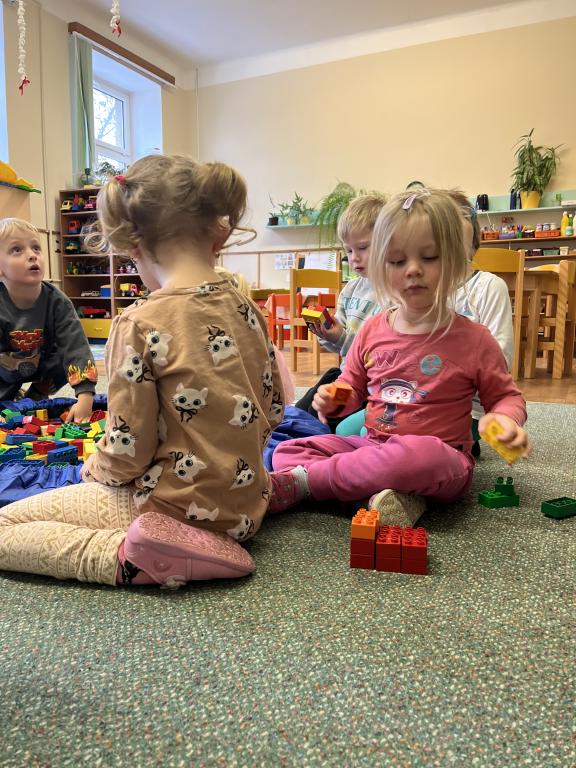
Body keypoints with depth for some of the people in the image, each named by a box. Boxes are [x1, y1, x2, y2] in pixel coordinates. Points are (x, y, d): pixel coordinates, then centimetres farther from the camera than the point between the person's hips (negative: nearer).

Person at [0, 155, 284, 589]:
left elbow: (126, 454, -17)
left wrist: (93, 468, 5)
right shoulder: (247, 309, -2)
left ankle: (126, 558, -12)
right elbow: (272, 410, 7)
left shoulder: (140, 325, -20)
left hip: (175, 510, -7)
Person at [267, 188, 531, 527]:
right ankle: (392, 494, -27)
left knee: (420, 455, -41)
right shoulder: (372, 330, 6)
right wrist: (334, 400, -5)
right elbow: (352, 386, 19)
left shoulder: (473, 339, -4)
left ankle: (300, 482, -24)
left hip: (442, 456, -4)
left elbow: (507, 395, 8)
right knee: (287, 452, -8)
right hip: (371, 445, 5)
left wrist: (506, 418, -16)